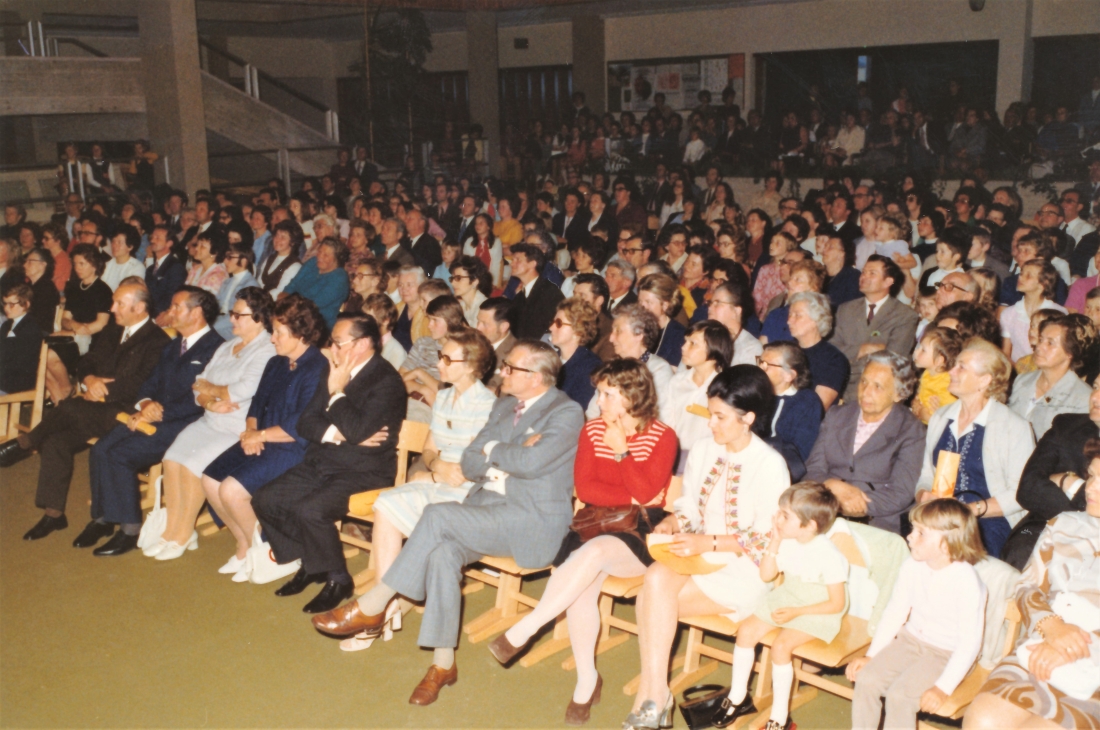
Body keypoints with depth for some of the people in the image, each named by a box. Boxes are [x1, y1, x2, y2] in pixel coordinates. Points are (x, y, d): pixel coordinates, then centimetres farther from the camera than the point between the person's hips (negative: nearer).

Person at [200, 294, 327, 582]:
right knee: (210, 480, -2)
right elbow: (257, 404, 17)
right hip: (262, 444, 9)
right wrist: (250, 431, -3)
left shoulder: (317, 369, -16)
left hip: (292, 450, -9)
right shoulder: (276, 364, 14)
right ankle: (244, 546, 14)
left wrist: (261, 435, -12)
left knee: (231, 490, -21)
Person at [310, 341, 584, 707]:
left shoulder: (566, 413, -7)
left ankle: (372, 607, -13)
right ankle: (442, 664, -14)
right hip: (487, 507, 7)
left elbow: (529, 463, -23)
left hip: (532, 520, -6)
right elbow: (470, 465, 11)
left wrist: (492, 451, -4)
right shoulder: (504, 406, 17)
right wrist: (508, 457, -9)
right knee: (443, 554, -25)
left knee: (438, 515, -26)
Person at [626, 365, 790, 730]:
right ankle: (655, 694, -23)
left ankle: (651, 695, -12)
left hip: (744, 570, -5)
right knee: (656, 578, -29)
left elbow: (768, 540, -11)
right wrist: (672, 523, -7)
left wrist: (709, 543, -19)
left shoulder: (770, 466, -11)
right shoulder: (703, 450, 6)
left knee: (654, 595, -26)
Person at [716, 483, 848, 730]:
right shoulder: (788, 542, -7)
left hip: (818, 613, -7)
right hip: (785, 599, 7)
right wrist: (774, 543, -10)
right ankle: (738, 697, 12)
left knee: (781, 645, -26)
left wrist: (797, 612, -23)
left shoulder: (829, 556, -25)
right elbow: (766, 575, 3)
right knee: (746, 630, -6)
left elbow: (837, 604, -18)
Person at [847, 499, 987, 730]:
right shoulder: (912, 567, -6)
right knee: (866, 679, -13)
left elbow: (970, 642, -21)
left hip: (945, 654, -6)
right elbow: (894, 613, 5)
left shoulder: (966, 581, -24)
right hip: (910, 640, 6)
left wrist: (943, 688, -24)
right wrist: (871, 655, 1)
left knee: (899, 695, -23)